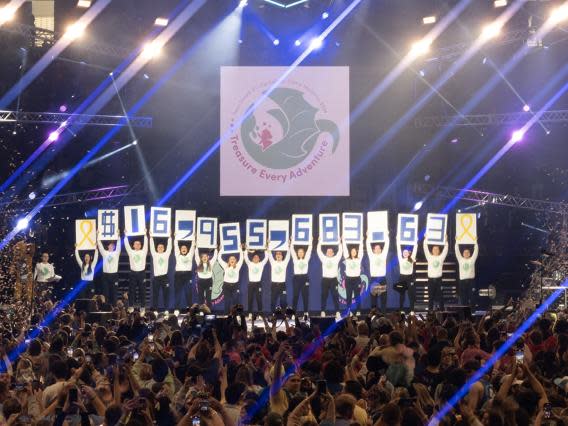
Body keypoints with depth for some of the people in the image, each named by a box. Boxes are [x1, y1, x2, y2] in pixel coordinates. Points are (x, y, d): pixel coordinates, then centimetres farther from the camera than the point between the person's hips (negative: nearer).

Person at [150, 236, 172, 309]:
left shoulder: (166, 254, 7)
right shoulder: (155, 255, 7)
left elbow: (169, 246, 2)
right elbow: (151, 247, 2)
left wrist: (170, 237, -2)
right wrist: (151, 237, -3)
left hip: (164, 277, 0)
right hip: (156, 277, 0)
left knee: (166, 294, 3)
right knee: (155, 295, 3)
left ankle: (166, 310, 8)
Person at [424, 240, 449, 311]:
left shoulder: (441, 257, 7)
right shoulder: (429, 257, 6)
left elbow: (445, 249, 1)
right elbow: (425, 249, 1)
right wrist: (426, 240, -3)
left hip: (438, 279, 0)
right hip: (431, 279, 0)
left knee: (440, 296, 3)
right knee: (431, 296, 4)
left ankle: (442, 311, 8)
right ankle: (430, 311, 9)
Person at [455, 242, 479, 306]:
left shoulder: (472, 260, 7)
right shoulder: (460, 260, 9)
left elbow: (476, 250, 2)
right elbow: (457, 251, 5)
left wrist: (475, 242, -2)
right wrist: (457, 241, 2)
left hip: (471, 280, -1)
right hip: (462, 280, 1)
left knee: (471, 298, -1)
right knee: (463, 298, 2)